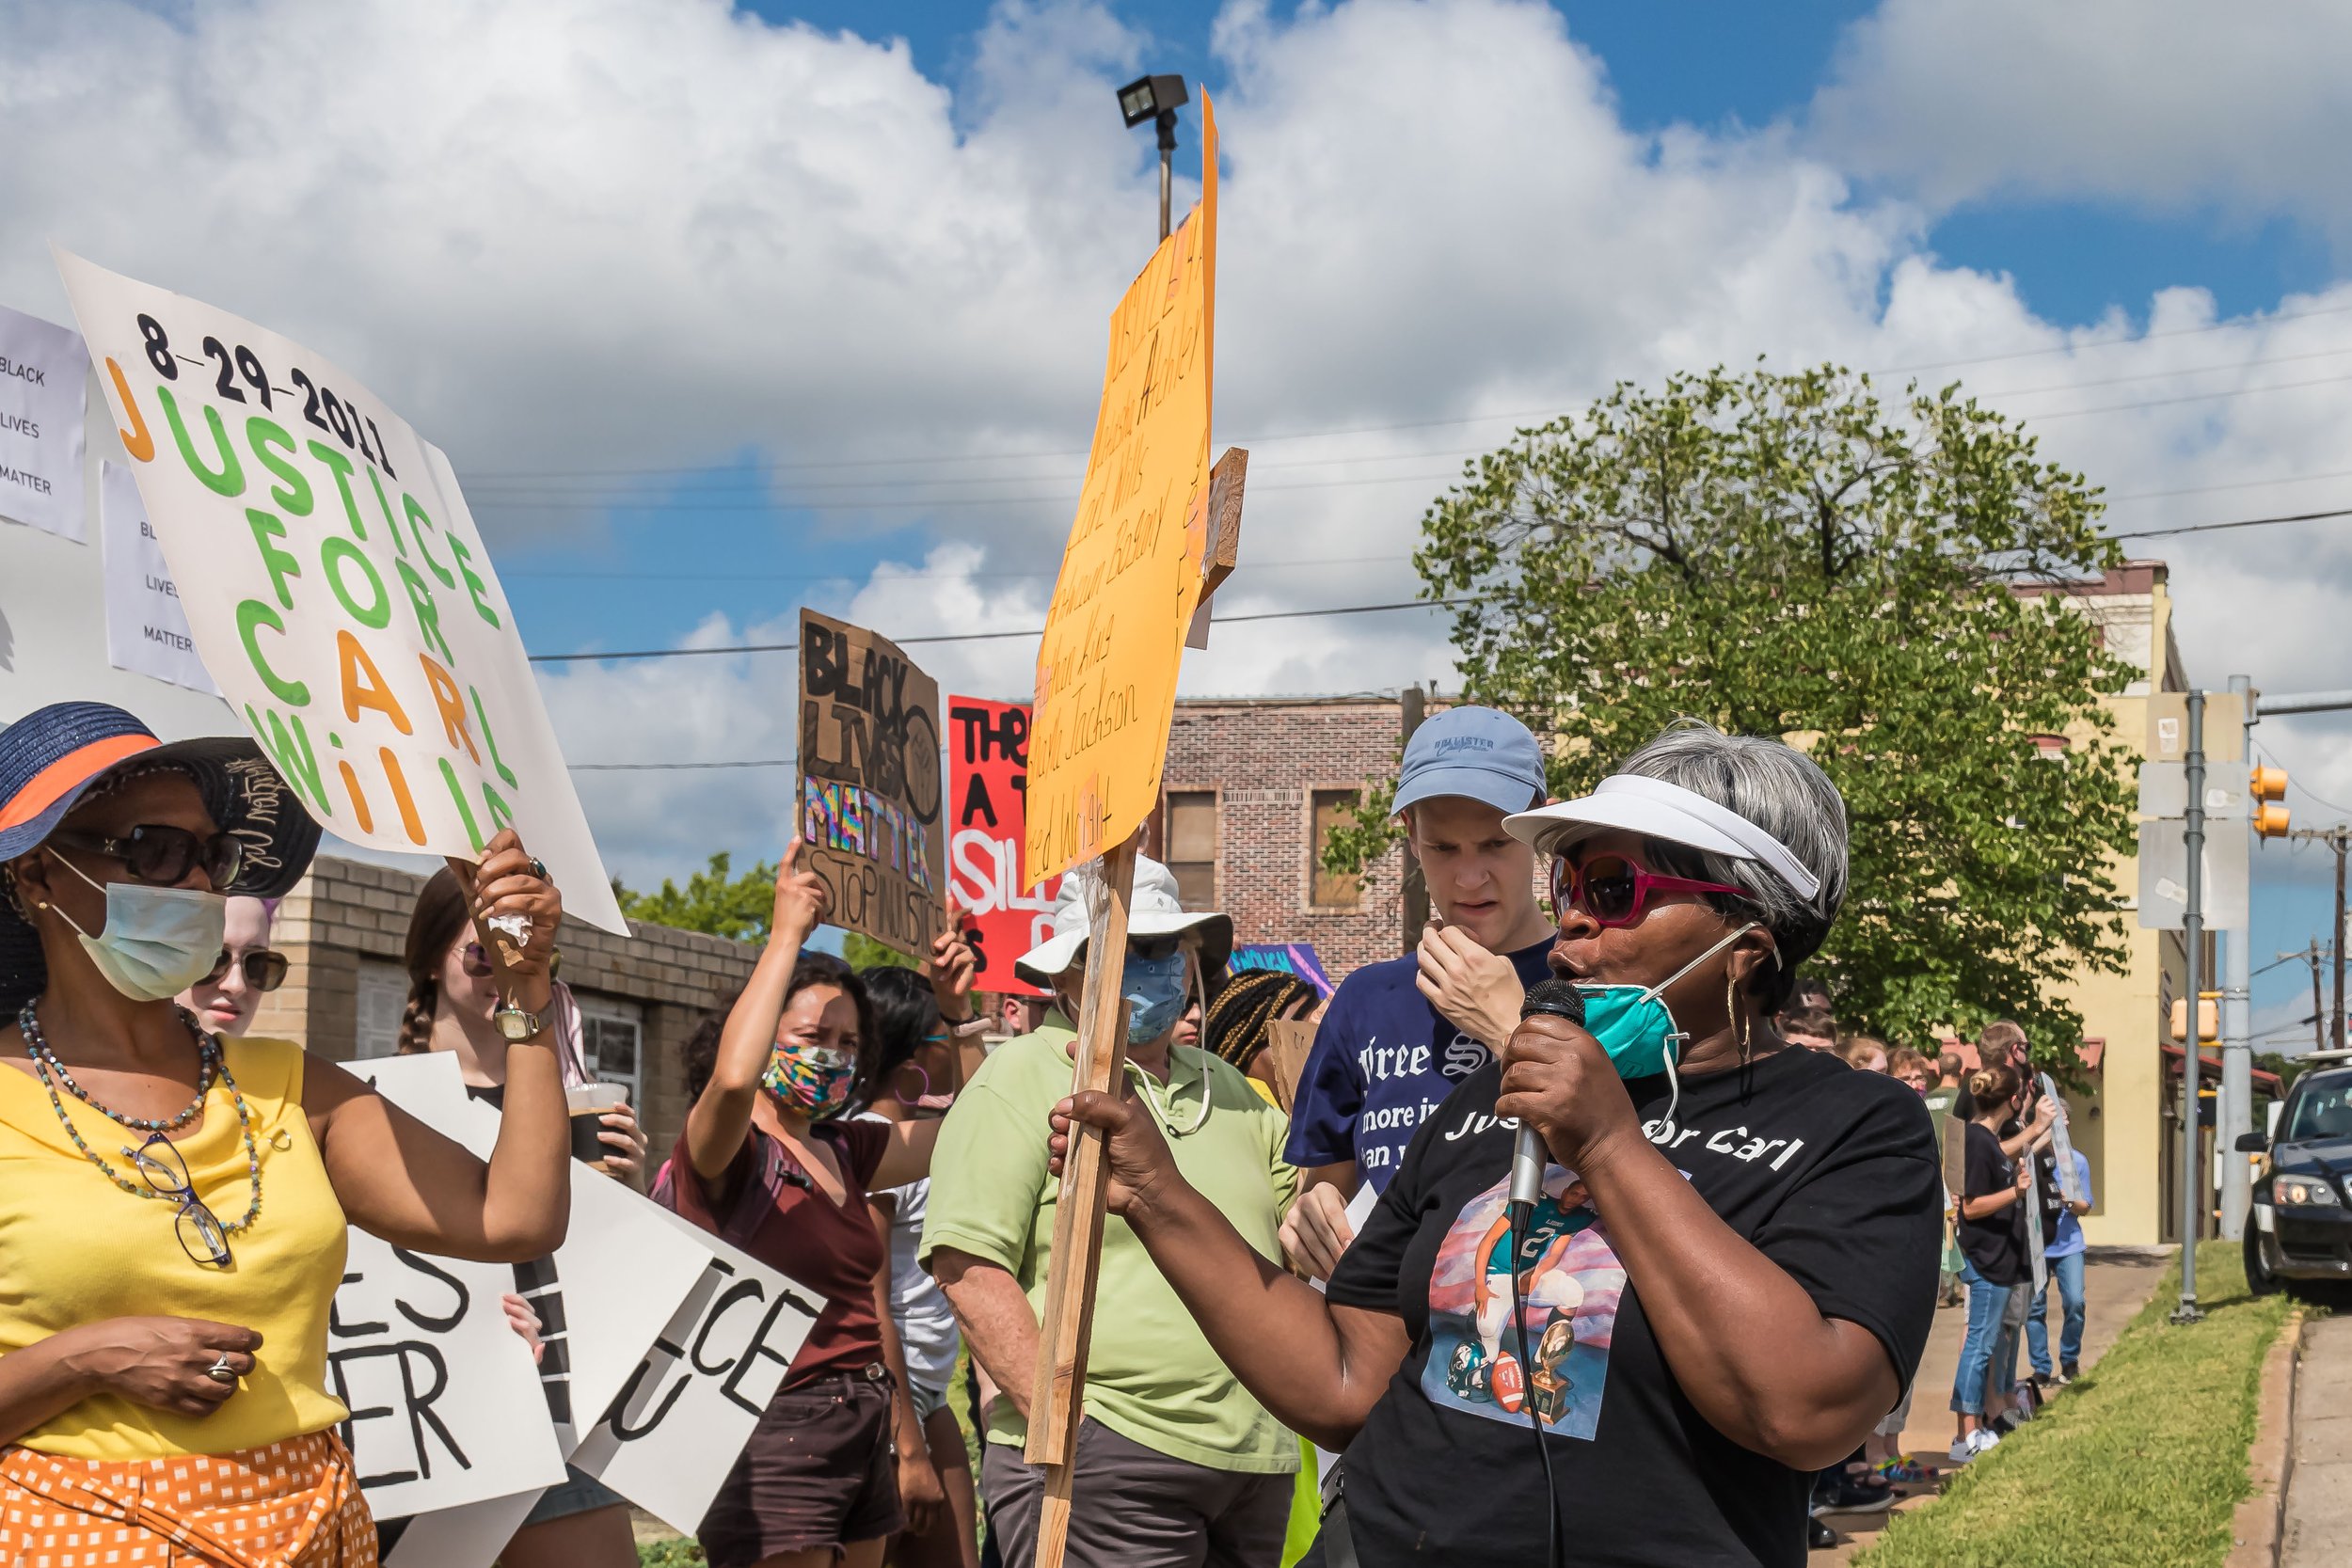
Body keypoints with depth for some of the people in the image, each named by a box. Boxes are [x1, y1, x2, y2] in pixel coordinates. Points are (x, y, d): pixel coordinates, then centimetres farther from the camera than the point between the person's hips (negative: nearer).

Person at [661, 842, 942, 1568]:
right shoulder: (726, 1152, -7)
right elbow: (732, 1078, -30)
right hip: (774, 1432, -8)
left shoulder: (843, 1151, 15)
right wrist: (786, 934, -22)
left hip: (861, 1427, 8)